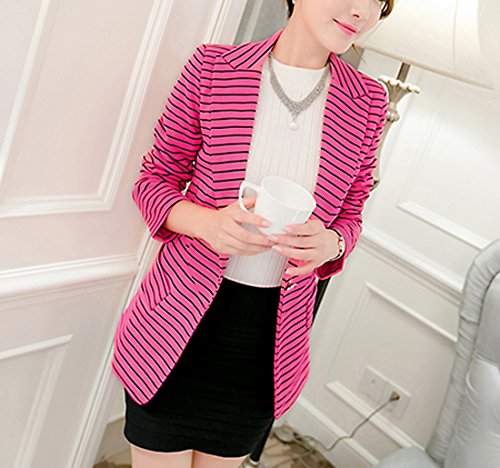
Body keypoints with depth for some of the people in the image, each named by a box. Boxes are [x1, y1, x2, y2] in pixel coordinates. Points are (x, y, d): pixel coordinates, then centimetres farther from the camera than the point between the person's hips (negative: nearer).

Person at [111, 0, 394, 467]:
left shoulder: (368, 101, -1)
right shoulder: (214, 66, -8)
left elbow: (349, 215, 9)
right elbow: (154, 178, 0)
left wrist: (330, 244, -16)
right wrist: (205, 222, -22)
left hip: (272, 335, 3)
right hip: (183, 315, -2)